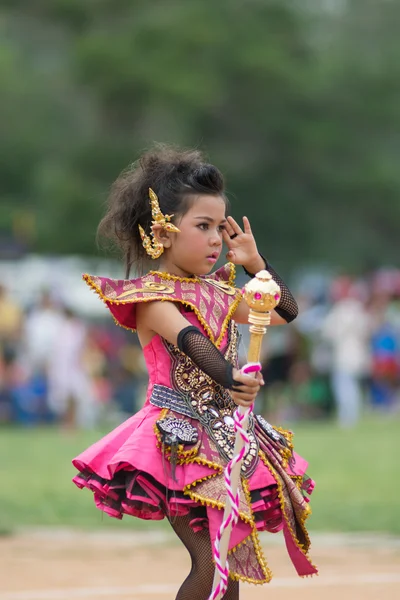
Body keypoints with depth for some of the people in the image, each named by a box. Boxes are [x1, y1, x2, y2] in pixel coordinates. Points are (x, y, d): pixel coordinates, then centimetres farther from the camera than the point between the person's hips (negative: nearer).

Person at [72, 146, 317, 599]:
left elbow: (283, 312, 24)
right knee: (212, 562, -16)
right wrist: (229, 379, -46)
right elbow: (189, 342, -29)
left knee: (236, 563, 5)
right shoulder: (151, 297, -10)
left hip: (226, 434, 7)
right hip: (181, 438, -7)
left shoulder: (216, 293, 13)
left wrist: (255, 263, 12)